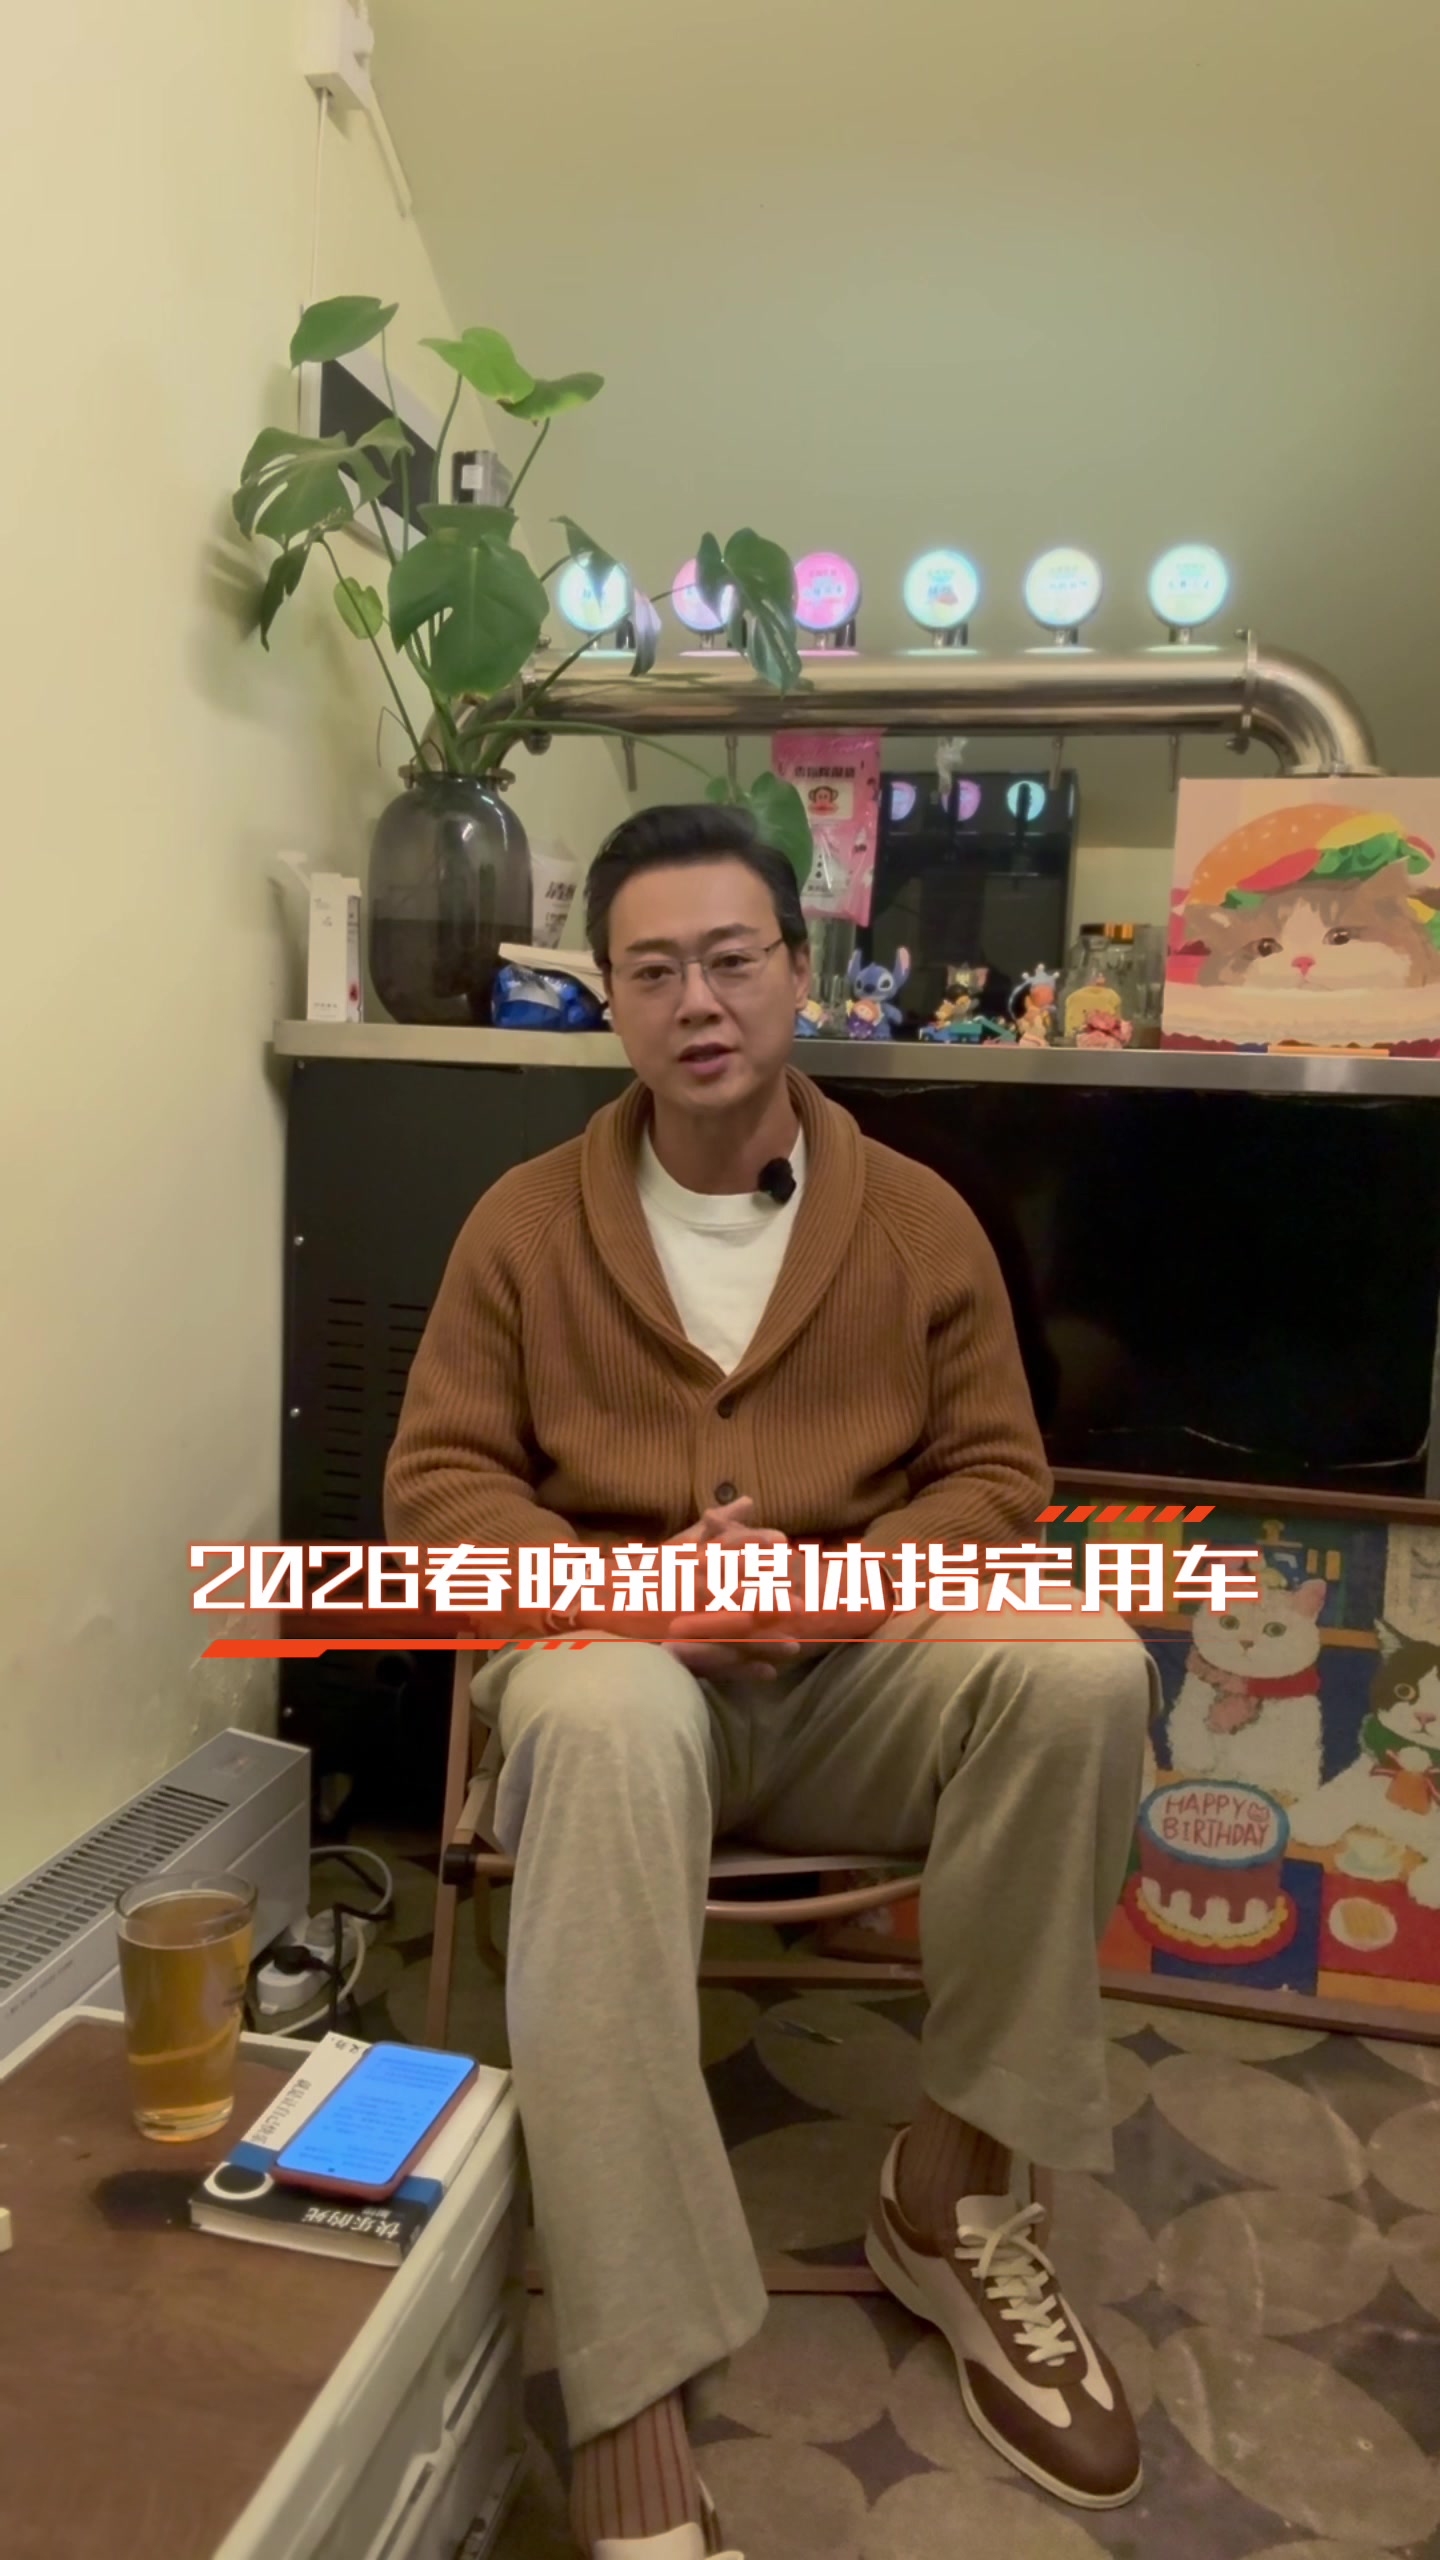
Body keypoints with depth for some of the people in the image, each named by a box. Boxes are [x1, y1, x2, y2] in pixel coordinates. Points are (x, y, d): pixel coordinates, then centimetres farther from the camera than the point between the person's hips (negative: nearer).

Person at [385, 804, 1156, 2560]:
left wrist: (851, 1575, -16)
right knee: (607, 1730, -39)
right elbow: (437, 1487, 1)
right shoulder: (526, 1221, 3)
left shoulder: (919, 1218, 6)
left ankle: (957, 2184, -7)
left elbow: (995, 1474, 6)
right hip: (613, 1651, -1)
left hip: (859, 1665, 2)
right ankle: (632, 2416, -35)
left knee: (1082, 1666, -29)